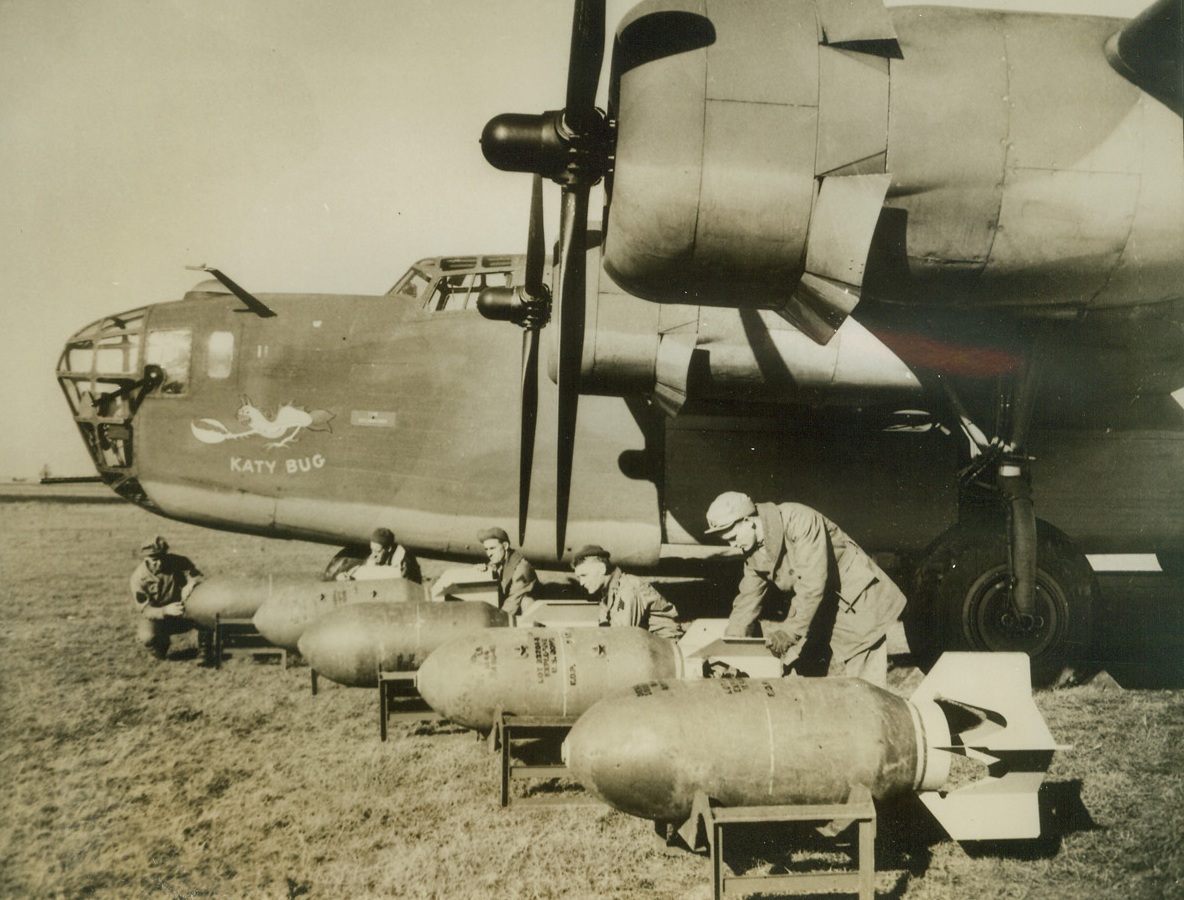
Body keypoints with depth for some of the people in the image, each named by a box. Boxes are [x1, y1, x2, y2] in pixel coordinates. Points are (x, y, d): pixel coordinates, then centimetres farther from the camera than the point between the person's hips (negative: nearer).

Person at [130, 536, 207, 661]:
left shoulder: (177, 561, -15)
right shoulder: (139, 578, -19)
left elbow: (197, 575, -9)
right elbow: (145, 609, -20)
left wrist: (191, 584, -34)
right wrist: (165, 611, -40)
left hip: (181, 612, 2)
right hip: (156, 617, -1)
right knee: (147, 637, -33)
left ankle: (204, 651, -4)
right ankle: (162, 643, 5)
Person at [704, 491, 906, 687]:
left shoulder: (799, 520, -26)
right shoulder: (754, 554, -2)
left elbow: (812, 583, -31)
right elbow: (747, 602, 6)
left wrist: (789, 632, -31)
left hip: (857, 604, -7)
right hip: (819, 611, 8)